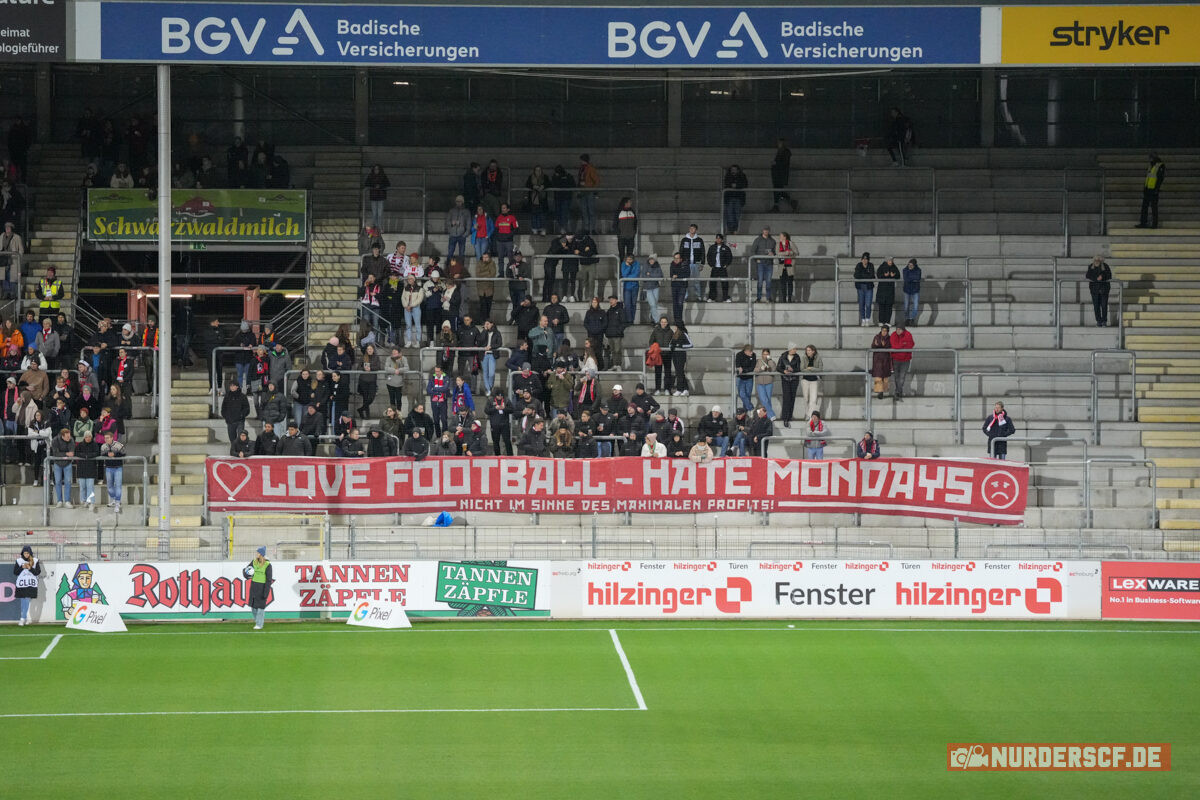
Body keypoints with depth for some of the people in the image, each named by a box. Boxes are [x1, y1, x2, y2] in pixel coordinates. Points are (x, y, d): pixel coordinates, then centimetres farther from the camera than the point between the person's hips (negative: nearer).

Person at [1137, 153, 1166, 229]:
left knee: (1153, 207, -4)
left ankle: (1154, 224, 1)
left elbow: (1160, 178, -16)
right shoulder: (1151, 166, 17)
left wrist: (1157, 189, -20)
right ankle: (1143, 223, 13)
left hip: (1154, 190, -9)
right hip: (1147, 190, 9)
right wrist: (1144, 187, 20)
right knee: (1144, 206, 9)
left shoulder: (1160, 167, -10)